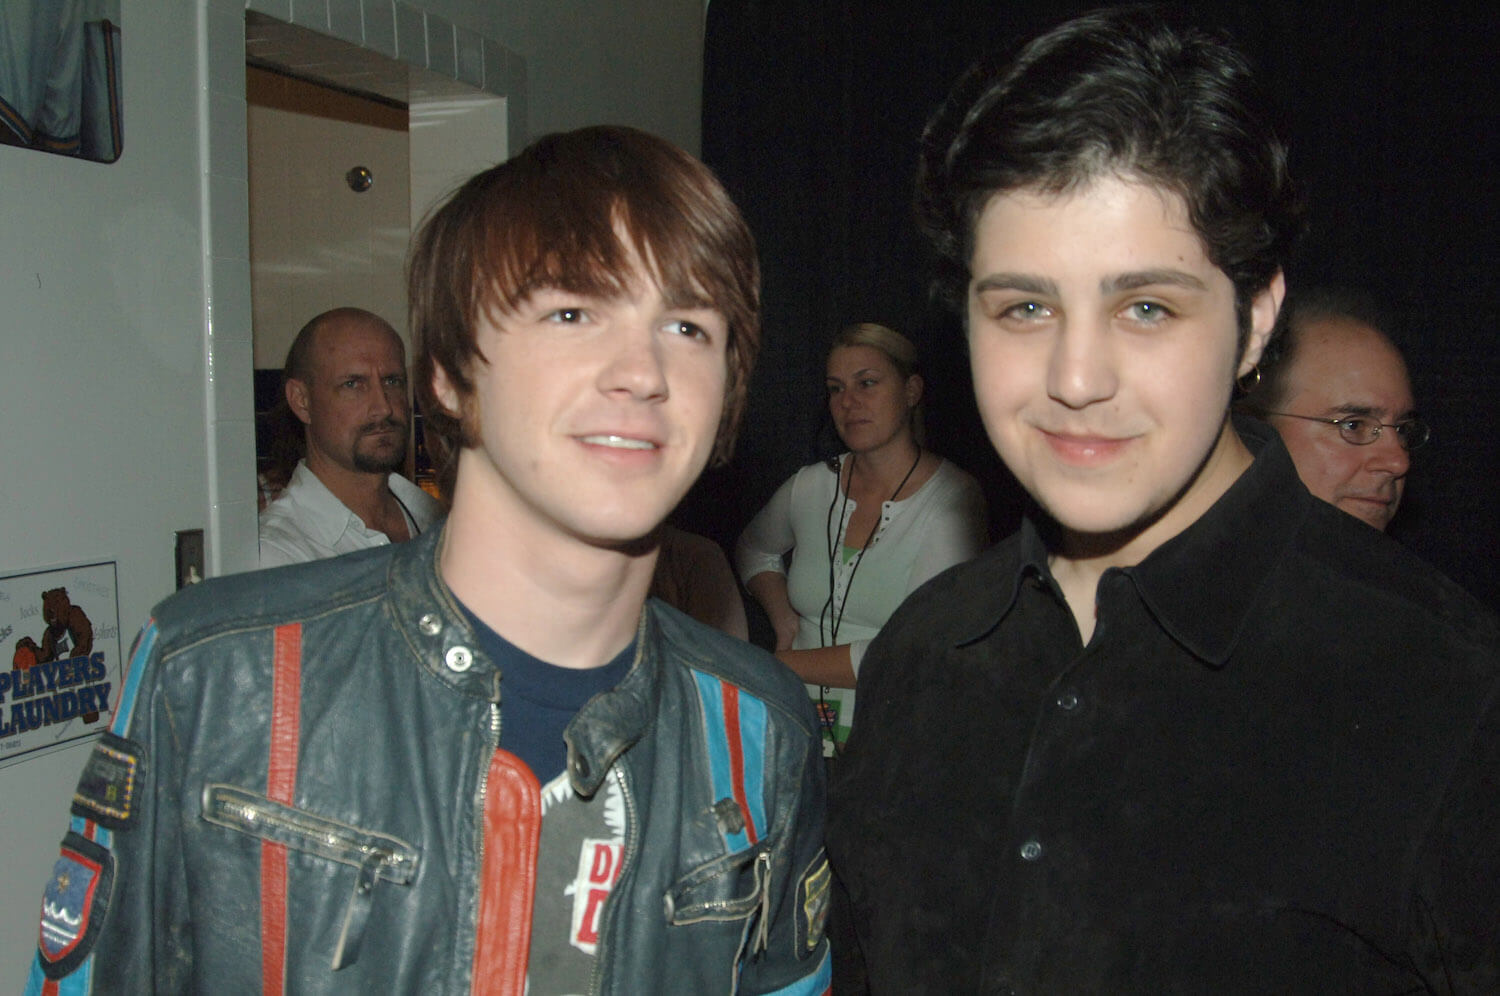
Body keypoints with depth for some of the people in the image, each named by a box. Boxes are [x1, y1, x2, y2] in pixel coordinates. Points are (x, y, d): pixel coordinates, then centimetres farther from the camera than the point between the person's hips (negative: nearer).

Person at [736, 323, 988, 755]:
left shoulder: (952, 500, -8)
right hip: (803, 731, 3)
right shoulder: (811, 487, 6)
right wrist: (783, 618, 10)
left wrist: (785, 665, -9)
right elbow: (754, 550, 29)